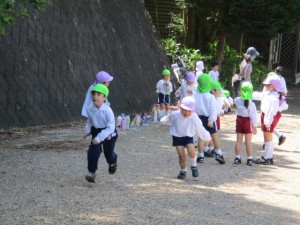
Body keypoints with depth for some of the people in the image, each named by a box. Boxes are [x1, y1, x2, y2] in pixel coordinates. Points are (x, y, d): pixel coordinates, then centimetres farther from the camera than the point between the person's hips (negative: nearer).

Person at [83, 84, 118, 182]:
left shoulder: (107, 110, -28)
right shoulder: (90, 109, -12)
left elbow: (110, 127, -28)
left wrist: (99, 138, -33)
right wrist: (87, 131, -9)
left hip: (108, 133, -3)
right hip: (96, 132, 3)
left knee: (108, 153, 12)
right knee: (93, 151, -17)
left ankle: (112, 163, 49)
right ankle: (92, 172, -12)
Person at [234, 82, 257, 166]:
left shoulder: (237, 100, -10)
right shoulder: (251, 104, -18)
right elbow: (253, 116, -14)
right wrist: (254, 126, -6)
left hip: (239, 120, 3)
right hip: (248, 122, -3)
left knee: (239, 140, 9)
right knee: (248, 141, 3)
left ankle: (237, 157, 8)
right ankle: (250, 159, 5)